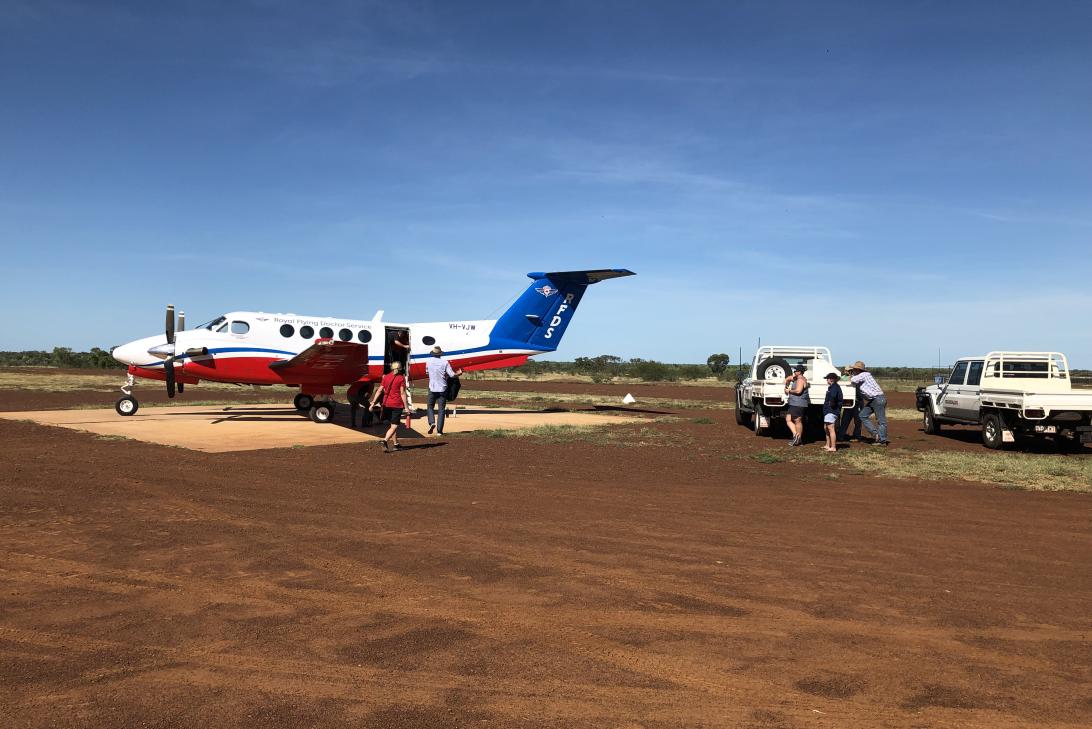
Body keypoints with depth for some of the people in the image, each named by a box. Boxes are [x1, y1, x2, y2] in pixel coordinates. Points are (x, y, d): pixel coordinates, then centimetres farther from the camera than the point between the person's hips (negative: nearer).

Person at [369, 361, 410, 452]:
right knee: (394, 426, -4)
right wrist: (406, 406, -10)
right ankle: (385, 440, -26)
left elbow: (379, 390, 3)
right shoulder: (401, 378, -6)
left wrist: (373, 402, 4)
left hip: (387, 404, 5)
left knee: (393, 425, 19)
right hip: (397, 404, -5)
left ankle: (396, 444, 26)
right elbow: (402, 393, -11)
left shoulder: (386, 377, 8)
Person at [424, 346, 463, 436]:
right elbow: (452, 375, -10)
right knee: (441, 409, 5)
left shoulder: (429, 361, -1)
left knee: (430, 407, 17)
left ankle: (432, 422, -9)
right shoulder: (445, 362, -7)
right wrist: (459, 373, 10)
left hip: (432, 389, 1)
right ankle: (439, 430, 2)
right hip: (442, 389, -1)